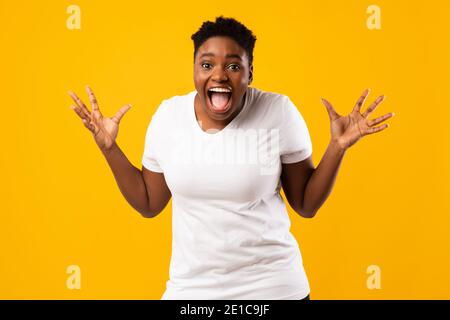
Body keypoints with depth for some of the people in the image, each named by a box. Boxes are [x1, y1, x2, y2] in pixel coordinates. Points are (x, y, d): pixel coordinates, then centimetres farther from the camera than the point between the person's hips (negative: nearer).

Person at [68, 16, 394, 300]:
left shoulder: (279, 111, -12)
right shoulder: (168, 115, -6)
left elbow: (306, 205, -3)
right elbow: (149, 204, 5)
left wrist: (338, 146, -15)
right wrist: (109, 147, -2)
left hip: (272, 283, -2)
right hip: (191, 285, 2)